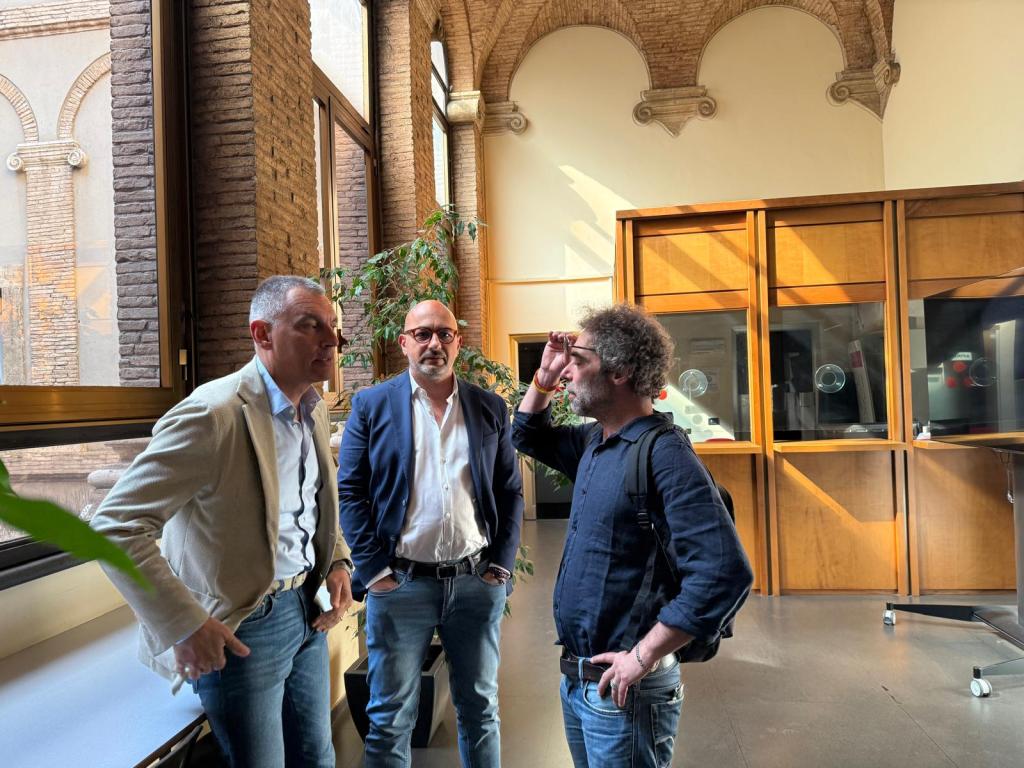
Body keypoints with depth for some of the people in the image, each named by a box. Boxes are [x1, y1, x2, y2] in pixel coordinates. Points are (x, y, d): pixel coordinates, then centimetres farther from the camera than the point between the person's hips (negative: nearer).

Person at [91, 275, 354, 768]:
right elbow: (115, 526, -23)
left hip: (309, 612, 8)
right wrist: (184, 624, -22)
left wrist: (338, 562, 2)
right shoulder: (214, 415, -23)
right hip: (240, 632, -7)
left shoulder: (314, 410, 3)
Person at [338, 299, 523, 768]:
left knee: (481, 708, 17)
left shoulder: (491, 408, 5)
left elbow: (511, 493, 7)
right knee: (391, 718, 12)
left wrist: (501, 566, 0)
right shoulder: (372, 406, -1)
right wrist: (374, 571, -8)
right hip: (400, 583, -2)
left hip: (477, 582, 2)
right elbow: (350, 494, -3)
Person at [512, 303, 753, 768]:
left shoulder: (664, 455, -22)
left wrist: (643, 657, -23)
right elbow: (528, 437, 22)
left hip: (622, 687, -8)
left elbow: (725, 574, -29)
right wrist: (544, 376, 5)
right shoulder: (593, 441, 5)